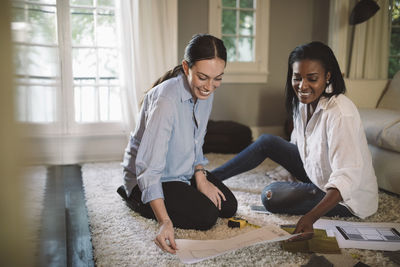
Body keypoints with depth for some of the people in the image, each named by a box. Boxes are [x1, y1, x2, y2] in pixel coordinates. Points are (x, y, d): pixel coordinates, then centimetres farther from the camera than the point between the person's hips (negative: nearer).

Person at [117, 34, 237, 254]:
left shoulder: (205, 93, -7)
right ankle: (135, 198, 1)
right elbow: (150, 167, -36)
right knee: (206, 216, -19)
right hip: (149, 177, -7)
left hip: (185, 172, 8)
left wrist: (201, 177, -6)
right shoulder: (166, 100, -33)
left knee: (228, 207, 0)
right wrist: (165, 221, -43)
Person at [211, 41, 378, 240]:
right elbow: (298, 144, 11)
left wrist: (311, 217, -51)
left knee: (271, 197, -24)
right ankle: (210, 177, 9)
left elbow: (346, 177, -41)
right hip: (317, 175, 8)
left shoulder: (341, 114, -33)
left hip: (349, 196, -8)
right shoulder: (303, 102, -6)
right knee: (267, 142, 1)